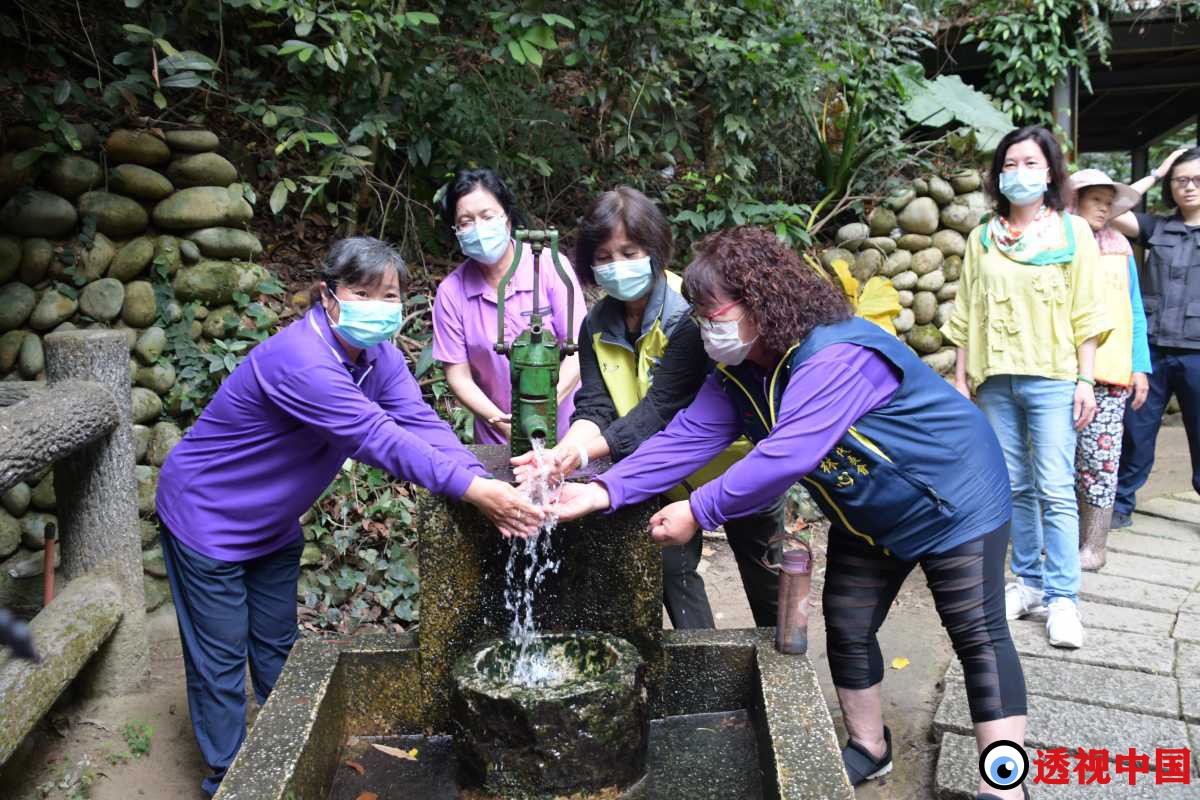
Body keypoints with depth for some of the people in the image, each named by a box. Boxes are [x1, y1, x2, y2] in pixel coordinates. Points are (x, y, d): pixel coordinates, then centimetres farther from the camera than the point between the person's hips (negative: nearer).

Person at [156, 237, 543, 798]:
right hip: (206, 517, -7)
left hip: (272, 524, 8)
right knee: (222, 659, 5)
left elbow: (422, 424, -18)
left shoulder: (378, 353, -9)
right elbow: (378, 438, -40)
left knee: (277, 648, 18)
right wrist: (473, 491, -43)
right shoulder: (300, 361, -35)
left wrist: (487, 485, -34)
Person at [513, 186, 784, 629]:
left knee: (762, 575, 14)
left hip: (734, 458, -5)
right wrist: (564, 452, -38)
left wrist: (583, 453, -45)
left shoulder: (687, 313, -29)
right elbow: (594, 407, -16)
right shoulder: (598, 324, -8)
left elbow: (660, 411, -34)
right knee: (672, 568, 10)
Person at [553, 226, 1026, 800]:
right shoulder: (737, 373, -7)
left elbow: (786, 457, -41)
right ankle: (868, 748, 33)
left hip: (952, 500, -8)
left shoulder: (837, 355, -34)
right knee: (847, 629, 12)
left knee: (978, 635, -1)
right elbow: (687, 437, -15)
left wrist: (698, 512, -36)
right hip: (866, 515, 8)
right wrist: (604, 491, -26)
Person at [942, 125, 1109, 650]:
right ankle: (1029, 582, 20)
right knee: (1015, 486, 8)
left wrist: (1085, 380, -4)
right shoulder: (983, 238, 10)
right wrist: (960, 379, 7)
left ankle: (1063, 598, 1)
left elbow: (1086, 313, 2)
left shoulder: (1072, 231, 4)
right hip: (996, 381, 3)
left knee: (1055, 489, -6)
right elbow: (966, 314, 11)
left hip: (1052, 378, -3)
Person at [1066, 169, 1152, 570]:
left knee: (1099, 454, -2)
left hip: (1108, 369, 1)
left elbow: (1134, 312, 16)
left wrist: (1140, 366, 9)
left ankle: (1094, 545, 5)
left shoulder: (1120, 248, 14)